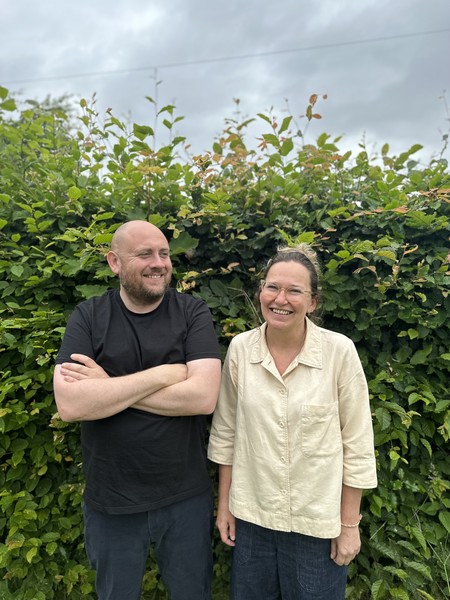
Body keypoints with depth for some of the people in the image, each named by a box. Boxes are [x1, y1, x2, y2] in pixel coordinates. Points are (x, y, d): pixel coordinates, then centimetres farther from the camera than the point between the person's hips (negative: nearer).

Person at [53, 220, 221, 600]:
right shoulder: (88, 317, -7)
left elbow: (204, 396, -21)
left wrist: (109, 386, -19)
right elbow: (69, 404, -20)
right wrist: (165, 373, -21)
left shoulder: (193, 313, -9)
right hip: (110, 502, 1)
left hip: (186, 498, 0)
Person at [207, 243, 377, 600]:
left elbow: (357, 444, -9)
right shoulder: (240, 348, -9)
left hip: (318, 520, -2)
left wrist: (349, 524, -3)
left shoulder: (340, 351, -17)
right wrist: (224, 504, 5)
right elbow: (226, 432, 0)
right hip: (251, 515, 3)